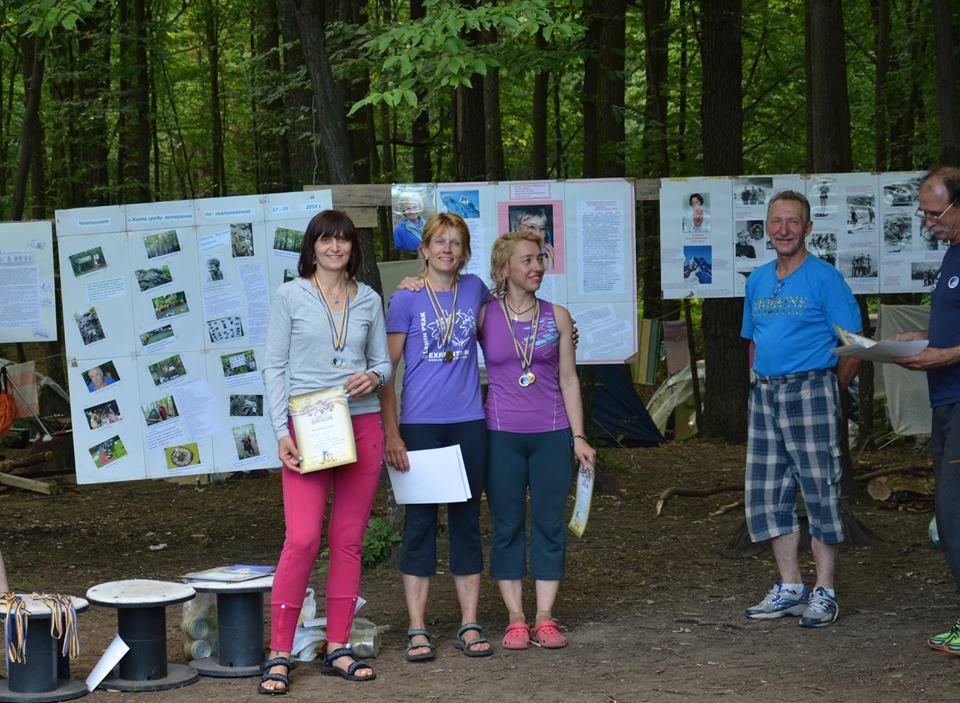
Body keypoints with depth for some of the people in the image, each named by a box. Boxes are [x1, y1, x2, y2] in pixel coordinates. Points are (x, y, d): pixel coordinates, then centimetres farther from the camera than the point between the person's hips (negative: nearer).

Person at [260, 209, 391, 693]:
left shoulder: (369, 300, 11)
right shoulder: (290, 296, 1)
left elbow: (383, 362, 16)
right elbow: (273, 367, 0)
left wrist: (373, 377, -8)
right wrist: (281, 431, -8)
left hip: (363, 425, 4)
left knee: (348, 540, 5)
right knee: (302, 539, -13)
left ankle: (337, 648, 12)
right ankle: (279, 654, -7)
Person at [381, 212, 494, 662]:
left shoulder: (474, 289, 7)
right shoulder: (406, 299, -2)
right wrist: (391, 433, -9)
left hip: (468, 423, 3)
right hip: (419, 424, -3)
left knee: (466, 520, 7)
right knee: (419, 523, 0)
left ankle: (469, 626, 13)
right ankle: (417, 630, 5)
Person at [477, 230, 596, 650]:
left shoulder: (557, 317, 7)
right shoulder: (483, 315, 1)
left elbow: (568, 379, 9)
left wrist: (578, 437, 5)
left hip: (551, 434, 2)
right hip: (502, 434, -1)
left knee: (550, 524, 2)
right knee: (507, 527, 3)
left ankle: (545, 619, 8)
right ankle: (515, 619, 10)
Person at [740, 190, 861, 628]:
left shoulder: (824, 277, -6)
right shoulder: (757, 281, 14)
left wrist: (828, 391, -4)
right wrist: (765, 386, 13)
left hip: (811, 390, -7)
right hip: (764, 395, 7)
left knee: (820, 490, -3)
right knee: (768, 494, 7)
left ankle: (824, 593, 4)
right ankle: (789, 589, 17)